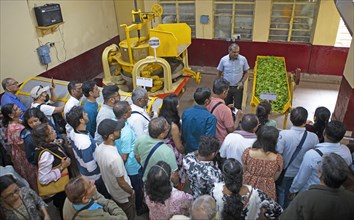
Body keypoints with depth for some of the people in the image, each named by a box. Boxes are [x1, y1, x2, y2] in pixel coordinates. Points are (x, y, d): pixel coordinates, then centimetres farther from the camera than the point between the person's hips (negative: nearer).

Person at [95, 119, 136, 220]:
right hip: (124, 196, -6)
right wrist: (132, 192, -9)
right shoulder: (115, 158, -41)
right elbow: (121, 183, -27)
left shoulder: (99, 148, -16)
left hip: (111, 191, 6)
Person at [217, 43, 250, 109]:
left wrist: (242, 82, -12)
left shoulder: (243, 59, -10)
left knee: (238, 106, 6)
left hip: (238, 87, 0)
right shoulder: (223, 60, -10)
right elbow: (219, 73, 2)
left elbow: (246, 73, 2)